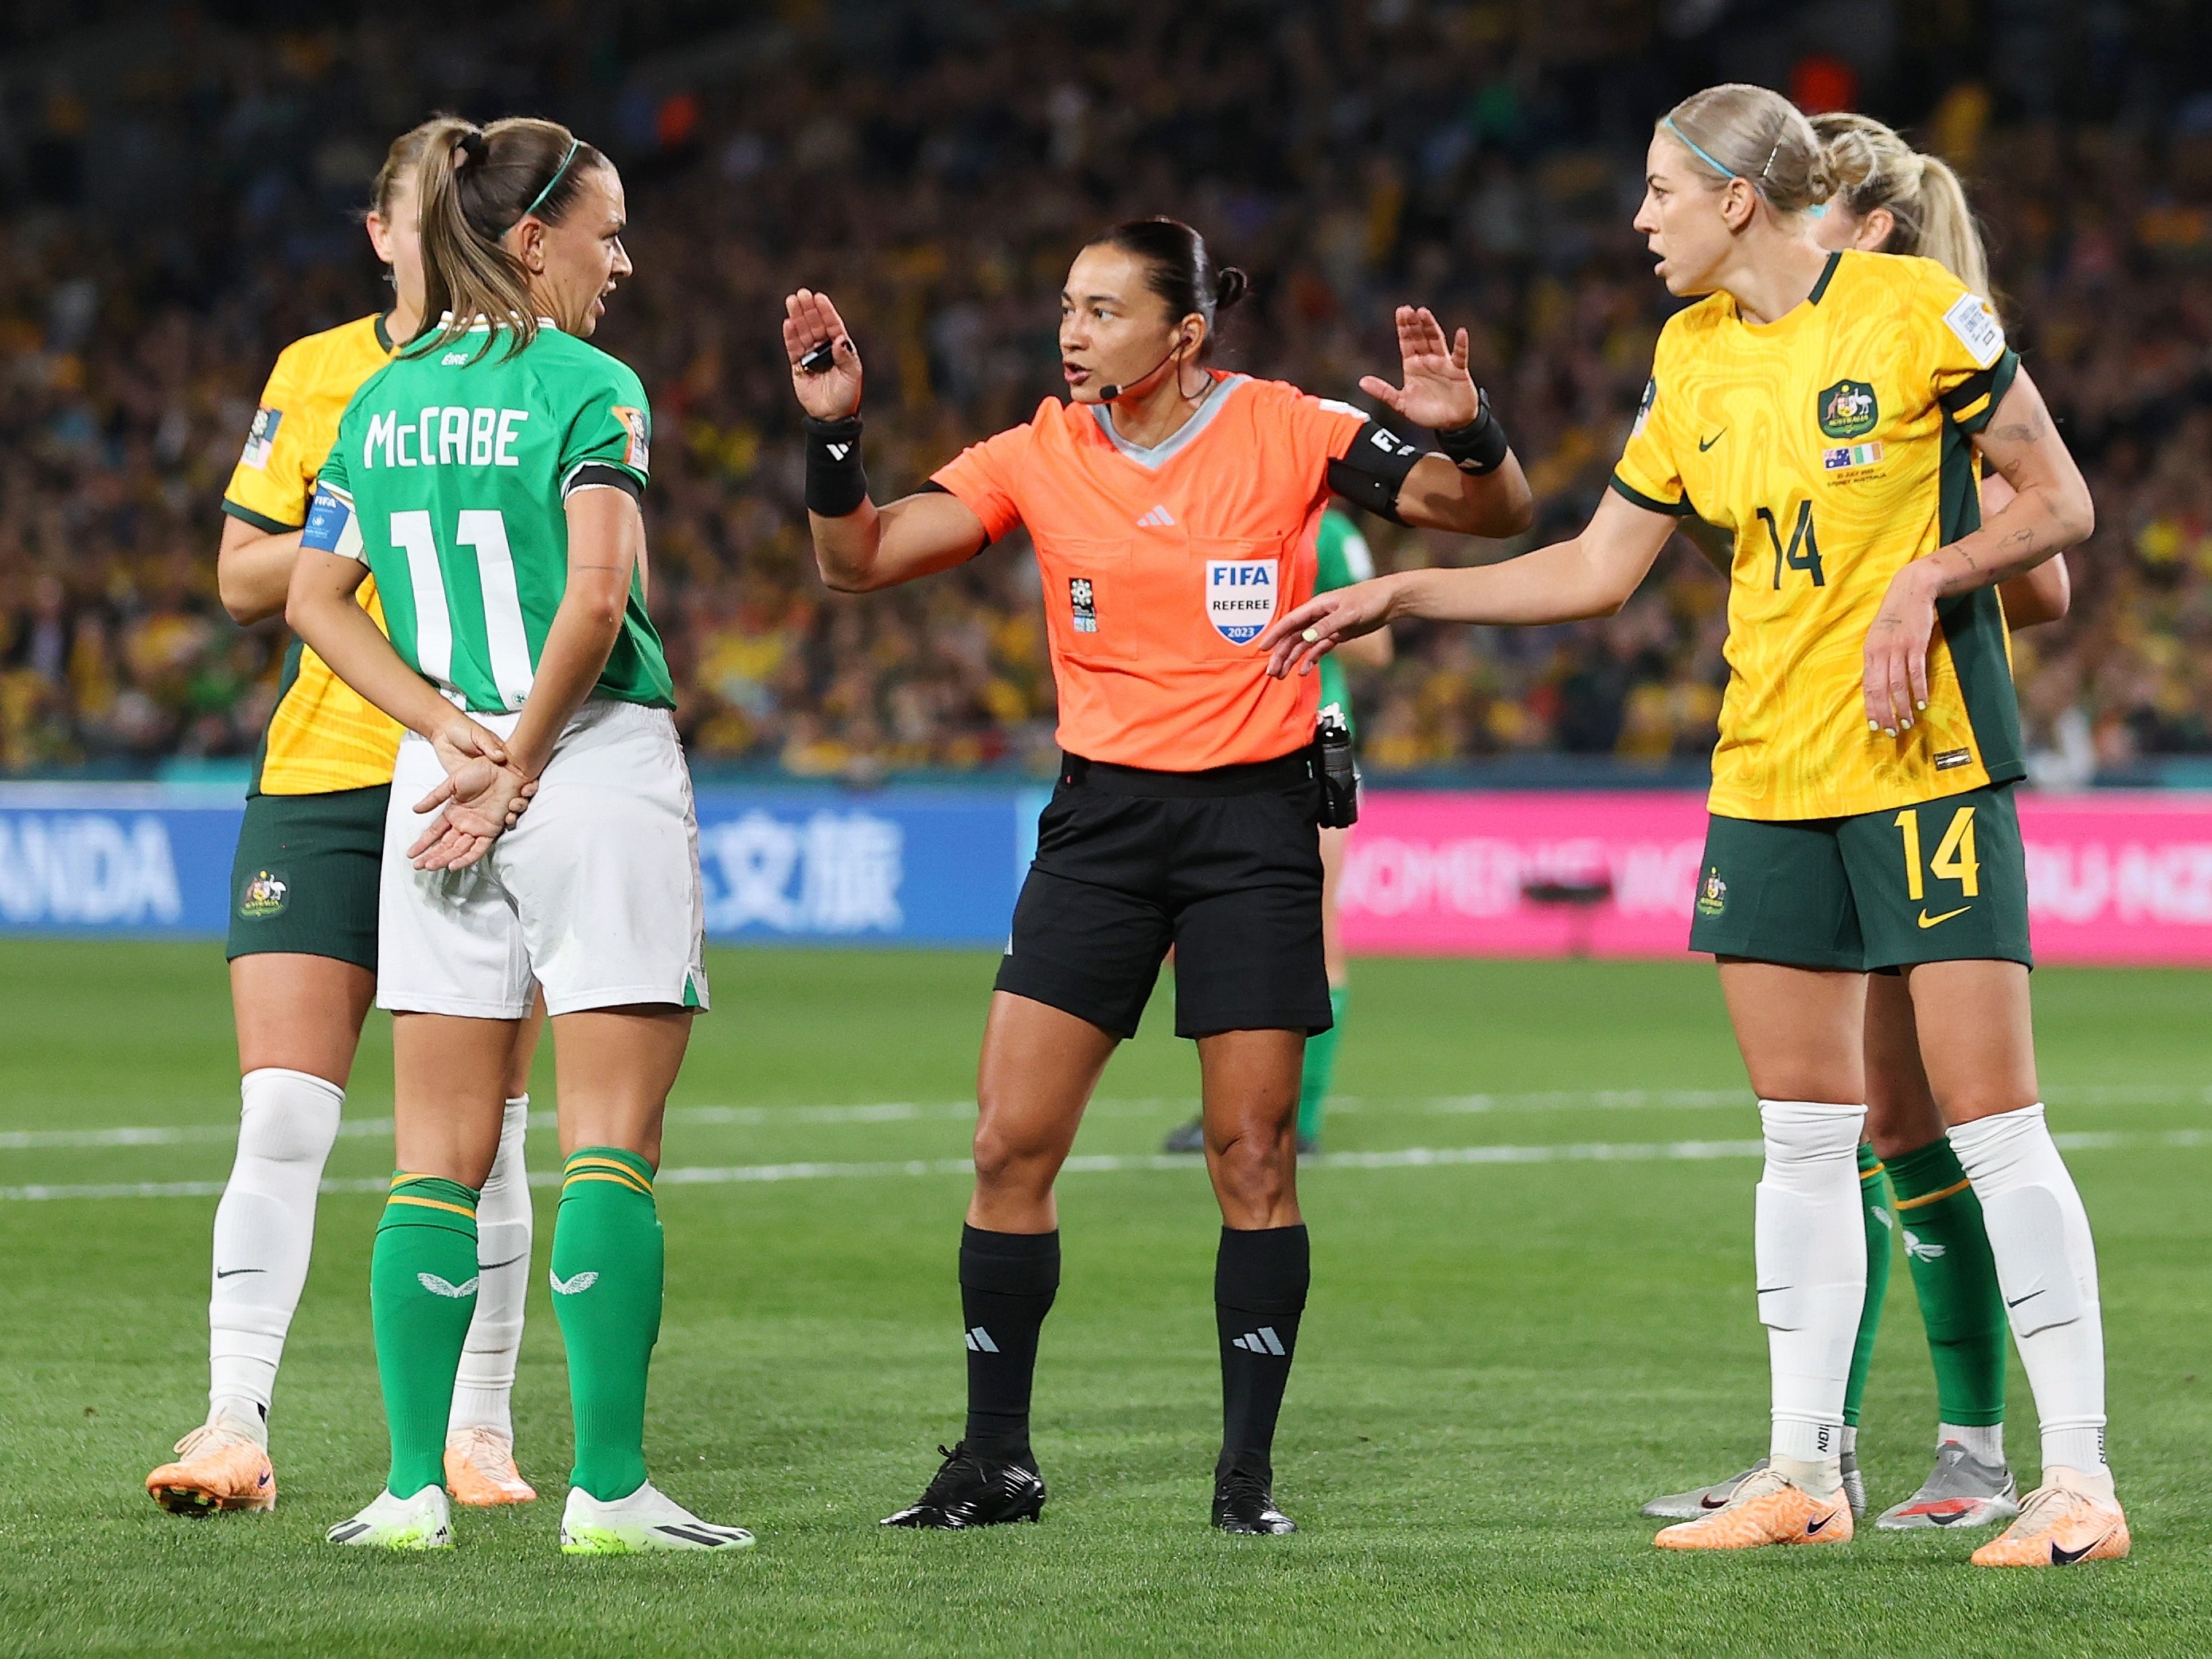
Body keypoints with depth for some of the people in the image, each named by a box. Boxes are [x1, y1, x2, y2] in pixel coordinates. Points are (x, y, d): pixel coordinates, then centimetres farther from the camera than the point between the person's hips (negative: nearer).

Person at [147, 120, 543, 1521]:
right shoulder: (313, 376, 9)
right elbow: (241, 576, 8)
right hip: (320, 775, 1)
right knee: (281, 1118, -7)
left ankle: (477, 1429, 11)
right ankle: (236, 1428, -7)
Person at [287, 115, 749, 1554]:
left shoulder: (384, 399, 10)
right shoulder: (588, 387, -8)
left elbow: (315, 598, 8)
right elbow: (595, 594, -19)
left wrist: (453, 732, -1)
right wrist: (519, 765, -9)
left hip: (434, 784, 5)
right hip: (601, 772, -5)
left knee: (440, 1163, 7)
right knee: (611, 1151, -2)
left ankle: (415, 1487, 3)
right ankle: (609, 1489, -5)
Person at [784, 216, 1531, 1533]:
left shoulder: (1285, 432, -5)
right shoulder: (1041, 457, 1)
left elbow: (1494, 514, -3)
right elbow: (858, 560, -2)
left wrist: (1466, 433, -24)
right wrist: (834, 430, -18)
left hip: (1255, 817, -2)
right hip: (1103, 818, 2)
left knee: (1253, 1153, -2)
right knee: (1011, 1142, -4)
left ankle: (1249, 1468, 8)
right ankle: (996, 1461, 7)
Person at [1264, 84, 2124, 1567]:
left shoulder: (1918, 309, -8)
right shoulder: (1694, 359, 10)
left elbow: (2061, 502, -3)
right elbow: (1597, 569, 17)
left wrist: (1925, 579, -17)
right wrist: (1396, 598, 14)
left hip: (1928, 754, -6)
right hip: (1771, 767, 6)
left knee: (1993, 1121, -9)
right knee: (1802, 1132, 8)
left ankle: (2080, 1483, -6)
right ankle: (1805, 1474, 15)